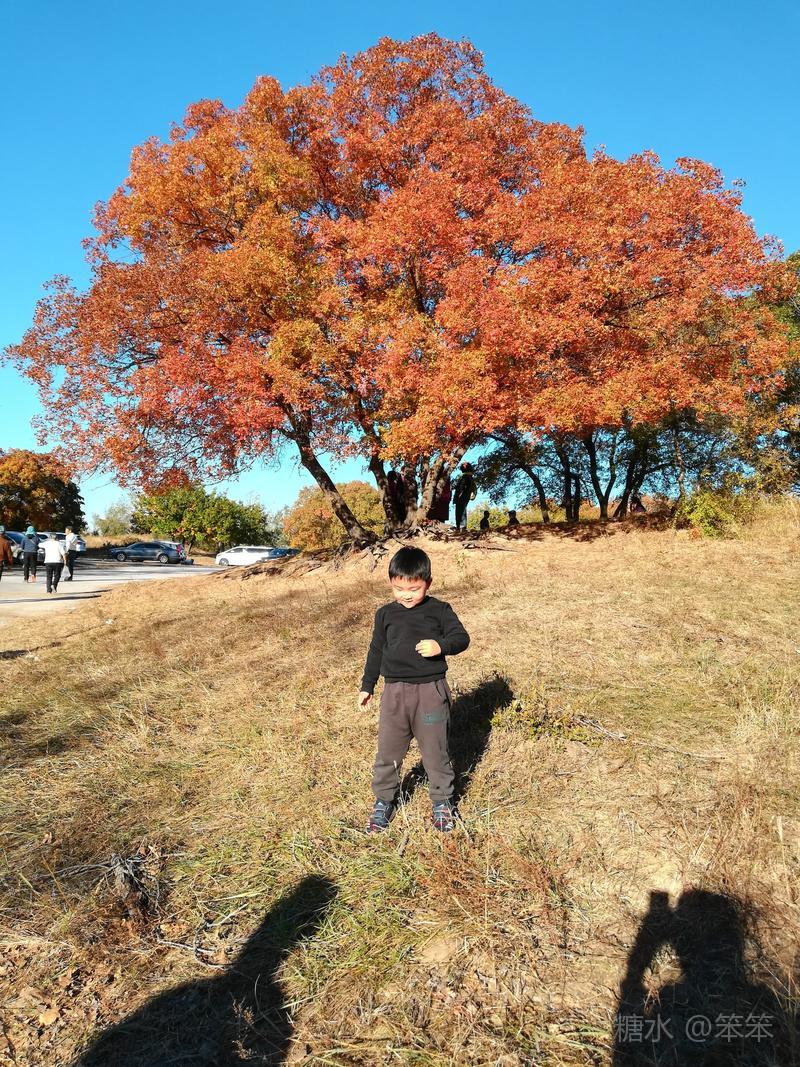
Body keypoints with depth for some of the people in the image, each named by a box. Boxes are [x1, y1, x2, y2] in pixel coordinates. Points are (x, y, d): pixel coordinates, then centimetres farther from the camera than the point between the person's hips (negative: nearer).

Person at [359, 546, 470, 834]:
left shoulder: (440, 610, -3)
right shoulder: (385, 614, 6)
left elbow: (461, 637, -6)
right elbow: (376, 651, 15)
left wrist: (441, 645, -27)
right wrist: (367, 686, 19)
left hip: (431, 691, -2)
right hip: (395, 692, 3)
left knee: (435, 750, 9)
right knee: (388, 751, 9)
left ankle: (442, 801, 30)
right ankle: (383, 801, 29)